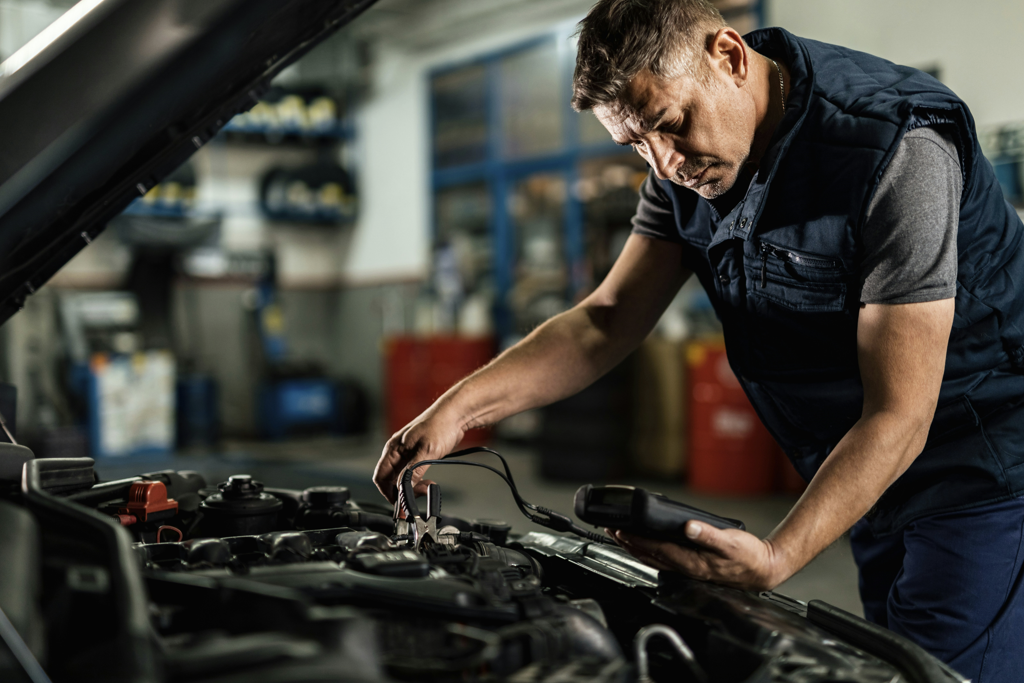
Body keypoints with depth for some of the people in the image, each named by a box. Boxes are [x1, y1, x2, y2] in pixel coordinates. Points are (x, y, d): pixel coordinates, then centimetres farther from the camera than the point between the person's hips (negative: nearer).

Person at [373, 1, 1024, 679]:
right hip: (872, 484, 7)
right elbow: (609, 319, -1)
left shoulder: (901, 151, -28)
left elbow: (896, 418, -29)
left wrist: (774, 559, -40)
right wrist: (459, 408, -14)